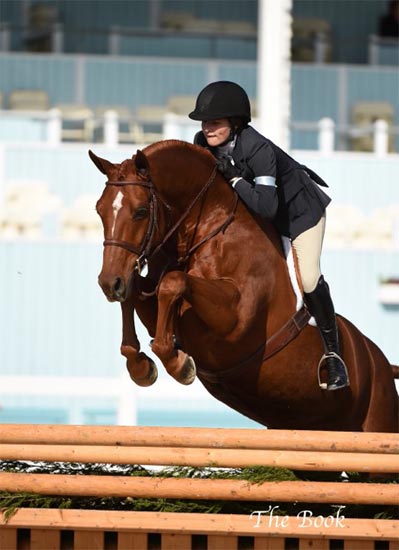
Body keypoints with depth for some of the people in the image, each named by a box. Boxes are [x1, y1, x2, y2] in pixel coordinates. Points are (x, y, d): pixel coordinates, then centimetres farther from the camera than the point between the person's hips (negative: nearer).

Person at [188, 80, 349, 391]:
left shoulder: (258, 149, -38)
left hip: (300, 208, -7)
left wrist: (234, 178, -39)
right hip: (251, 212, 7)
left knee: (308, 278, -18)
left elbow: (266, 207, -44)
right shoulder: (203, 144, -19)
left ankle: (333, 353, -7)